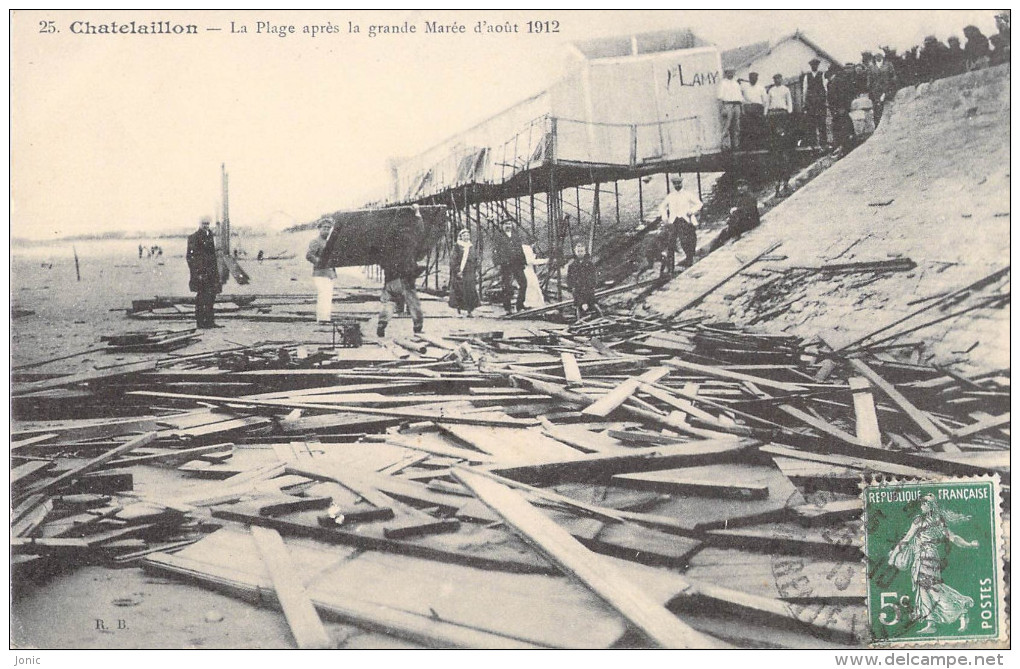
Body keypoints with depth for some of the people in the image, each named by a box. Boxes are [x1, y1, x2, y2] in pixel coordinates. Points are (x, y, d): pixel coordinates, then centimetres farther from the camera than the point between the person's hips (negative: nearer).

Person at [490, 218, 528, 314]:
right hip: (505, 265, -4)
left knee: (523, 283, -3)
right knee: (507, 287, -2)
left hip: (517, 264, 4)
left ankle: (520, 305, 8)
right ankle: (508, 308, 6)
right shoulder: (497, 237, 3)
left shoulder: (516, 236, 18)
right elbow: (495, 251, -2)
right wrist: (498, 263, -12)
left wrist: (524, 261, 15)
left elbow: (521, 250, 21)